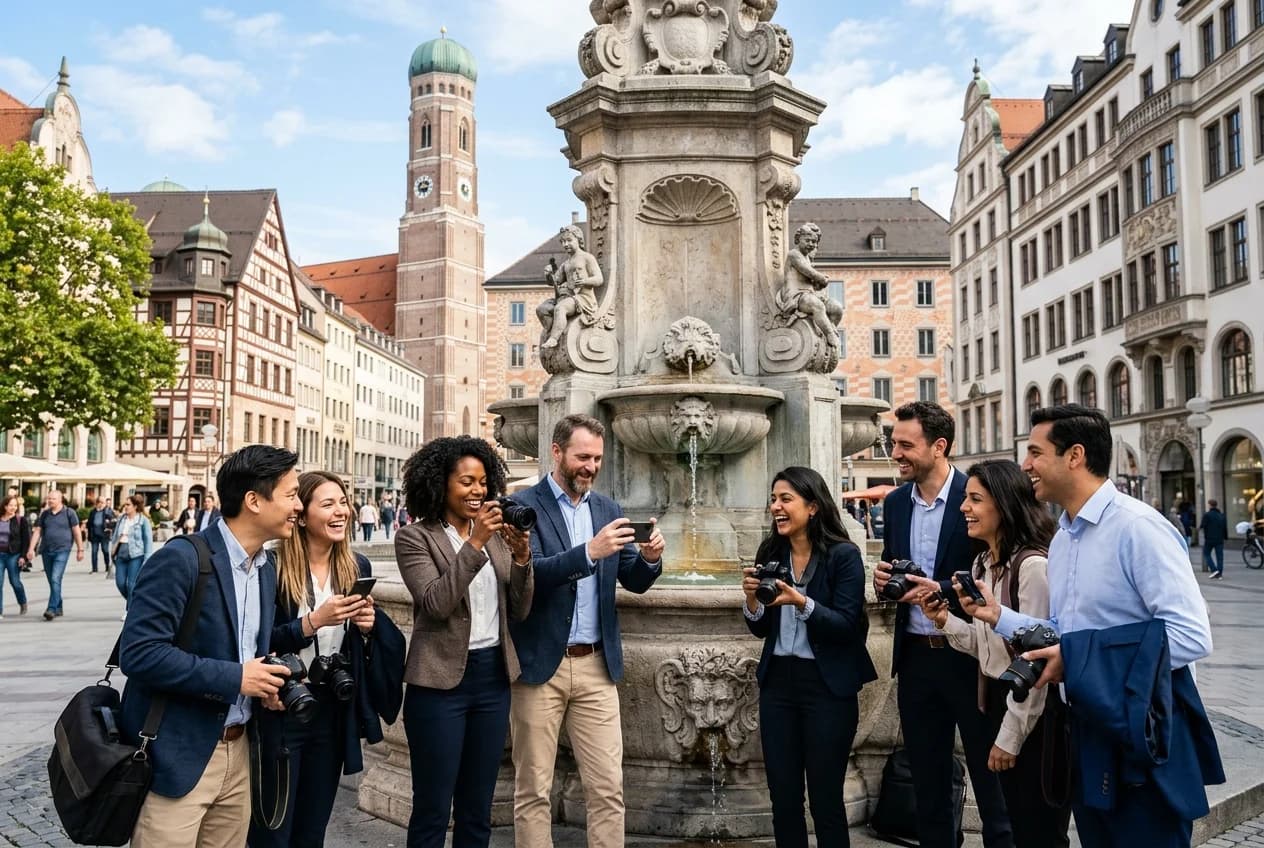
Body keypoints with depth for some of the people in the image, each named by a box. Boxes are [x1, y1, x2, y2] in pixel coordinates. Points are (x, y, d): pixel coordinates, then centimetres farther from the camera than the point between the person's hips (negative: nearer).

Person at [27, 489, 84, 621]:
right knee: (52, 581, 11)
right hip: (46, 551, 5)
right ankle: (58, 609, 22)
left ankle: (52, 609, -20)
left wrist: (80, 550, -4)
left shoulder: (69, 513, -2)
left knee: (55, 579, -17)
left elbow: (77, 531, -2)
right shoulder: (45, 514, 10)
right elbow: (37, 532, 9)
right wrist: (31, 549, 0)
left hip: (62, 550, -5)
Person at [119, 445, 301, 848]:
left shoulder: (267, 567, 7)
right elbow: (138, 653, -22)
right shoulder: (180, 559, -17)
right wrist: (234, 678, -21)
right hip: (177, 757, -7)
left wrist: (267, 682, -2)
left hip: (238, 751, 7)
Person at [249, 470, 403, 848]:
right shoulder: (274, 567, -13)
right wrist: (314, 621, -25)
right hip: (281, 709, -5)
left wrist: (368, 625, -9)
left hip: (336, 710, 5)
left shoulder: (357, 567, 3)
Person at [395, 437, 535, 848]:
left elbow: (518, 611, 6)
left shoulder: (496, 534, 8)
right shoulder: (415, 537, -6)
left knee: (477, 809, 15)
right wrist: (475, 544, -24)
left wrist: (522, 556, -10)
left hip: (493, 676, 5)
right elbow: (435, 603, -19)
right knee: (433, 810, 4)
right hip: (442, 680, -5)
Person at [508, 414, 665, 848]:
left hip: (597, 666, 4)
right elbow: (528, 572, -20)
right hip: (540, 665, -4)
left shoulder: (608, 509, 9)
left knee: (608, 788, 7)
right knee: (533, 791, 8)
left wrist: (650, 558, -15)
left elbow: (634, 581, 7)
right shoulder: (523, 506, -7)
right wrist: (590, 552, -31)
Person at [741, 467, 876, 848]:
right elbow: (761, 629, 8)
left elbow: (847, 626, -15)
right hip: (777, 682, 5)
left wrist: (802, 604, -28)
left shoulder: (844, 555, -10)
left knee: (825, 799, 6)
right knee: (782, 797, 11)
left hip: (828, 687, -5)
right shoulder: (770, 553, 3)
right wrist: (752, 600, -12)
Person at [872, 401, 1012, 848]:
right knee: (927, 781, 17)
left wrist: (942, 590, -24)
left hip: (969, 656, -5)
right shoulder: (895, 502, 6)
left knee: (990, 776, 8)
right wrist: (882, 579, -7)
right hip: (916, 658, 6)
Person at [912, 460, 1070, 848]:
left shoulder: (1032, 565, -21)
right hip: (1000, 703, 9)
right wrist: (944, 619, -7)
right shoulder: (983, 563, 8)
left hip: (1035, 715, -8)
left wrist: (1011, 736, -14)